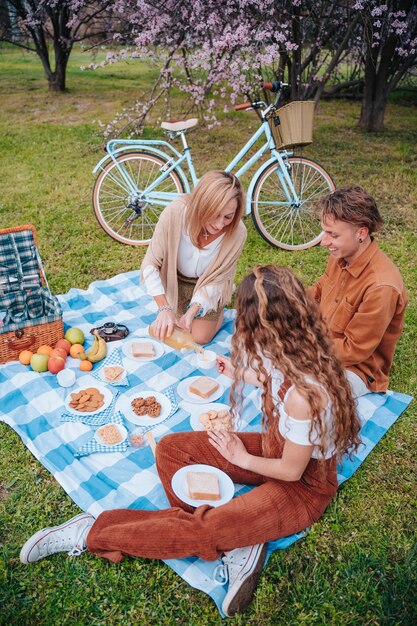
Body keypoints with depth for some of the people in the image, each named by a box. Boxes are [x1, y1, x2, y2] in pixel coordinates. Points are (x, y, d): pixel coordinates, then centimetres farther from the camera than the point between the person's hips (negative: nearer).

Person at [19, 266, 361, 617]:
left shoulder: (303, 394, -38)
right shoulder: (297, 353, -14)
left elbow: (292, 470, -23)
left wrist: (242, 459, -6)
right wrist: (240, 373, 22)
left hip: (304, 485, -8)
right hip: (277, 448, 8)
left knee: (199, 531, -22)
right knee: (170, 449, -4)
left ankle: (89, 536, -3)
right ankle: (234, 543, -5)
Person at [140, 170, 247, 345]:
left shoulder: (237, 232, -34)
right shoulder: (174, 213, -37)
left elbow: (217, 278, -20)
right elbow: (150, 264, -29)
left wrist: (193, 310, -33)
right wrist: (164, 308, -39)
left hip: (208, 285, 0)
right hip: (176, 279, 0)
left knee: (200, 337, 0)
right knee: (168, 331, 1)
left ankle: (217, 310, 30)